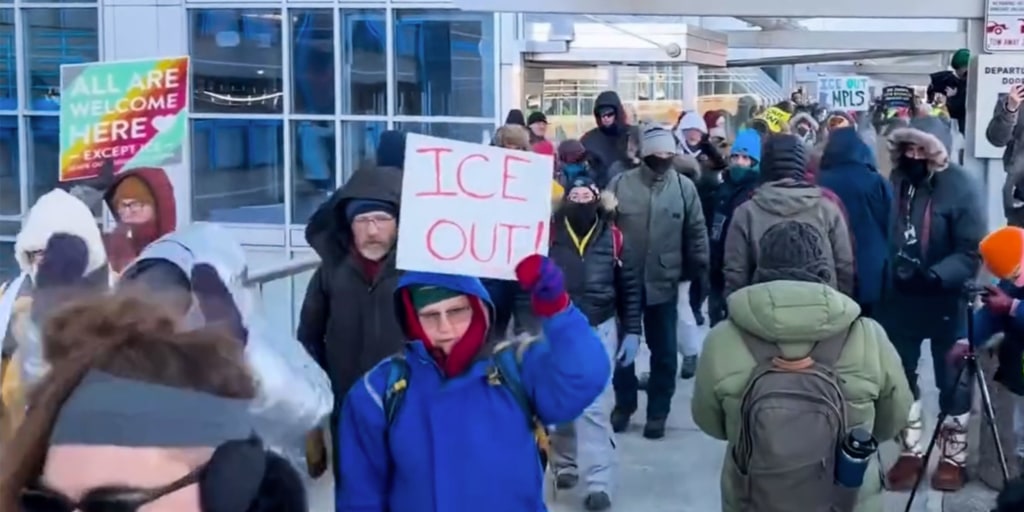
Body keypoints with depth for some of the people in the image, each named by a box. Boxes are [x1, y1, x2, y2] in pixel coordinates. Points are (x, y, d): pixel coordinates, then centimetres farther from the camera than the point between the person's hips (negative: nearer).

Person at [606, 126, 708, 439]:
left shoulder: (684, 187, -2)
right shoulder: (621, 184, -4)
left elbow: (696, 234, 2)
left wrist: (700, 273, 1)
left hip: (664, 282, 0)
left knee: (664, 351, 8)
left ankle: (657, 412, 21)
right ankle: (623, 405, 30)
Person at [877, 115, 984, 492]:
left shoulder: (960, 186, -16)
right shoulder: (894, 181, -7)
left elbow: (972, 252, -19)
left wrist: (934, 275, -31)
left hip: (945, 300, -4)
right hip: (898, 298, 4)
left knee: (951, 381, 12)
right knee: (901, 377, 15)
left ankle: (953, 456, 27)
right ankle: (910, 451, 32)